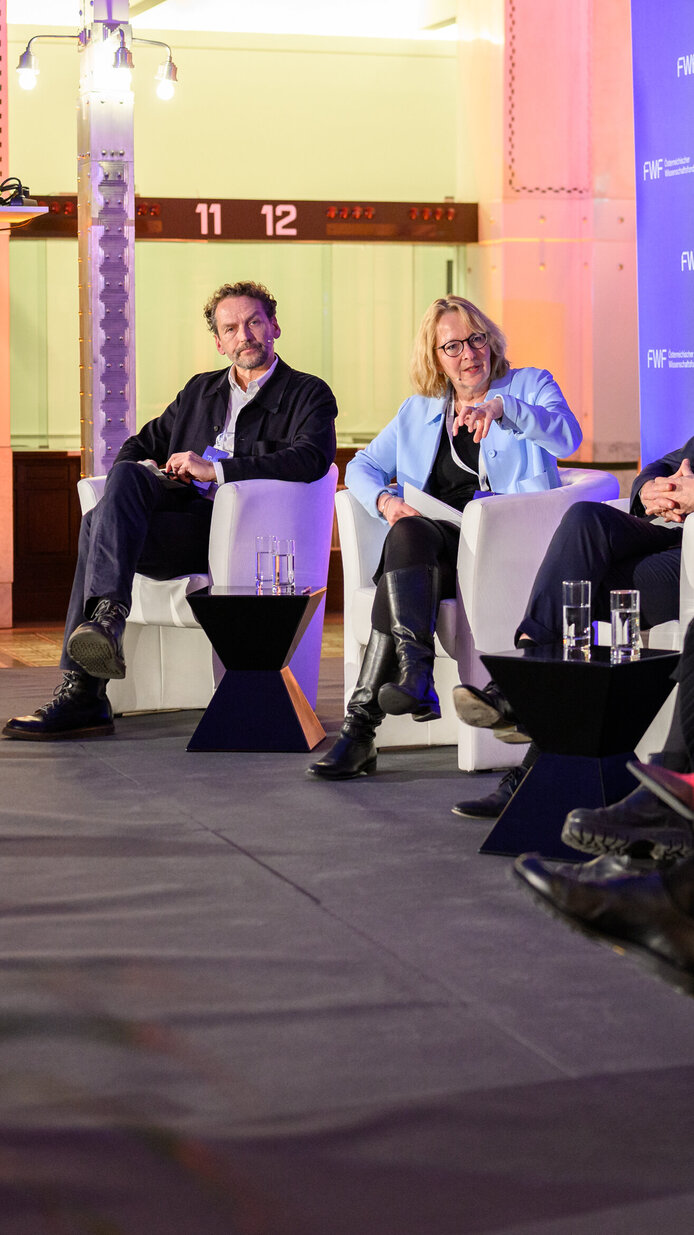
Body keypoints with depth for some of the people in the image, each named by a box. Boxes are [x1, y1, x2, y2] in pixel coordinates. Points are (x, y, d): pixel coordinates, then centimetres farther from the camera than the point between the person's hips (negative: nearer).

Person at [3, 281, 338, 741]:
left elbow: (312, 458, -12)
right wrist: (148, 471, 4)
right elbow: (139, 444, 31)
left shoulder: (309, 395, 9)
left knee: (100, 527, -27)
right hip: (181, 507, 6)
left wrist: (215, 470, -16)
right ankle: (108, 613, -40)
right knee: (126, 476, -27)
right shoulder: (200, 390, 28)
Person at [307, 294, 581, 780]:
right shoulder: (418, 411, 25)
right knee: (408, 534, -34)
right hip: (436, 542, 4)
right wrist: (385, 499, 0)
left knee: (407, 539, -33)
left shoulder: (530, 385, 14)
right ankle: (415, 674, -50)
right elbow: (363, 466, 24)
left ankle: (364, 718, -43)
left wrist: (500, 405, -22)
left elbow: (568, 436, -6)